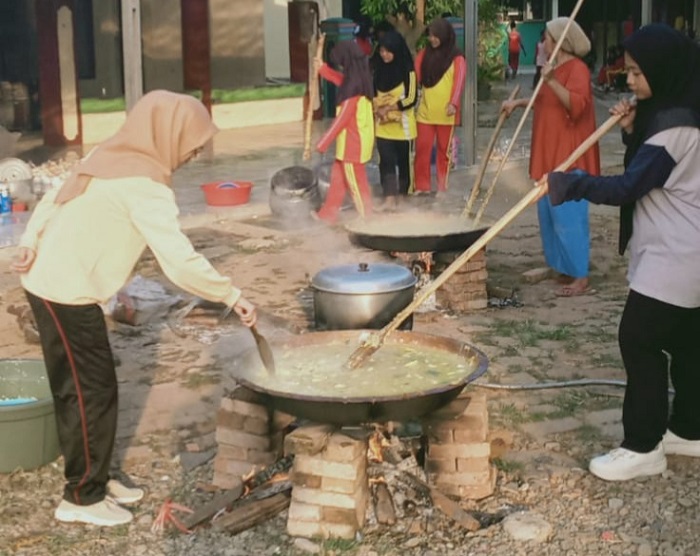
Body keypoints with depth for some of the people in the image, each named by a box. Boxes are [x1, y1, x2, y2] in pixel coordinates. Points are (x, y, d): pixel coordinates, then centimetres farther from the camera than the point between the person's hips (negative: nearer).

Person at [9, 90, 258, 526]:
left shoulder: (108, 158, 8)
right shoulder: (144, 184, -21)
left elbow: (52, 198, 12)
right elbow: (180, 261, -24)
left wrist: (31, 243, 4)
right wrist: (233, 297, -16)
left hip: (51, 285, 9)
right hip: (68, 294, -9)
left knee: (80, 388, 16)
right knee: (93, 392, 1)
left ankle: (92, 479, 28)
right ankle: (82, 498, 13)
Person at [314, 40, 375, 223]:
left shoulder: (353, 90, -24)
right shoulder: (360, 80, 5)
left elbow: (342, 119, -22)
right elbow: (341, 80, 29)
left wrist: (323, 143, -16)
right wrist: (323, 69, 30)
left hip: (353, 142, -10)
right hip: (354, 140, 10)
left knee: (355, 181, 2)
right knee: (338, 176, 18)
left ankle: (366, 218, 12)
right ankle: (328, 214, 27)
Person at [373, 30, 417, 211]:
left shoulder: (407, 71, -10)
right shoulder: (379, 70, 6)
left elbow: (411, 99, -15)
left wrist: (389, 108, -20)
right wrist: (376, 108, -7)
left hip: (402, 124, -3)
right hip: (383, 124, 4)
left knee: (403, 160, 10)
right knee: (386, 161, -6)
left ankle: (403, 193, 26)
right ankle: (390, 198, -10)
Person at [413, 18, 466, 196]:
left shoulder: (456, 58, -2)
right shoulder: (424, 54, 9)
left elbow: (459, 81, -12)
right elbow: (415, 77, 4)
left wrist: (453, 103, -27)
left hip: (445, 112, -3)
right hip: (424, 111, 3)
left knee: (444, 150, 7)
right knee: (422, 148, 1)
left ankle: (442, 186, 15)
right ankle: (422, 186, 8)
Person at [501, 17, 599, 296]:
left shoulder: (577, 68, -14)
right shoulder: (556, 68, 16)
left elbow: (577, 105, -30)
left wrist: (551, 81, -38)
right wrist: (518, 102, 23)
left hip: (569, 157, -10)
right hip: (551, 155, 10)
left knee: (567, 215, -10)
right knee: (549, 213, 13)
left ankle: (581, 277, -6)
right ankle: (562, 268, 21)